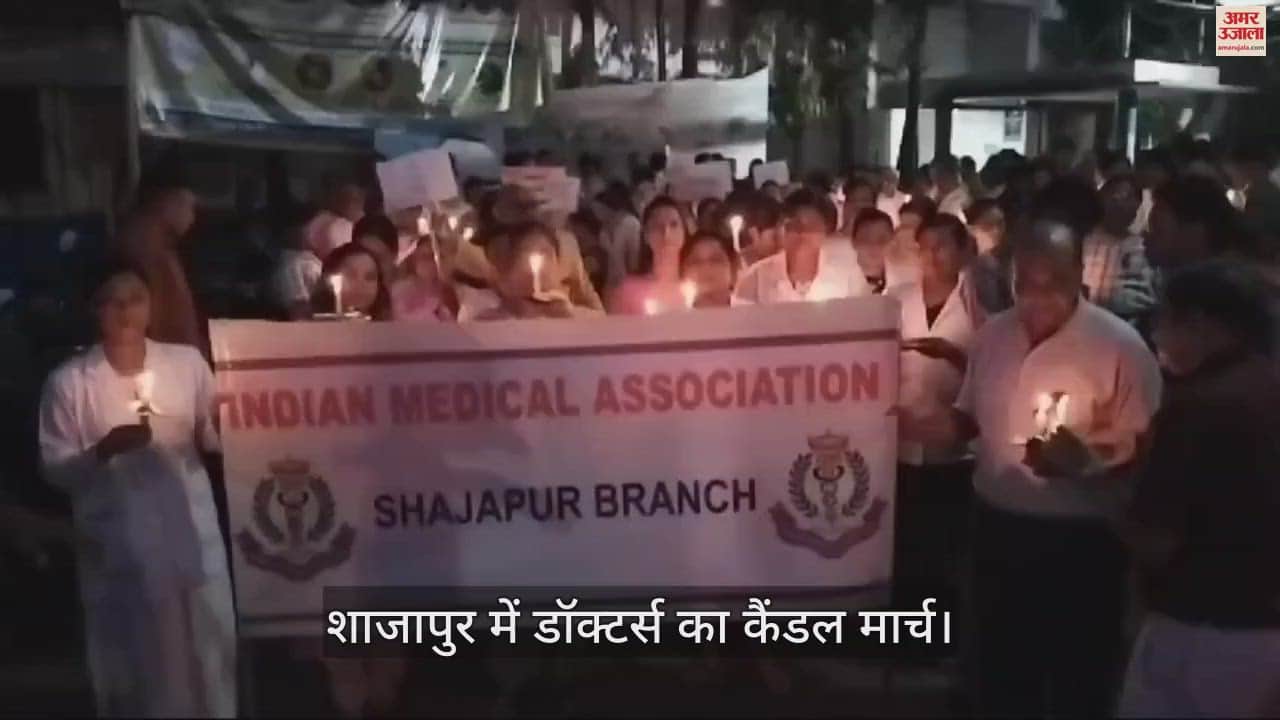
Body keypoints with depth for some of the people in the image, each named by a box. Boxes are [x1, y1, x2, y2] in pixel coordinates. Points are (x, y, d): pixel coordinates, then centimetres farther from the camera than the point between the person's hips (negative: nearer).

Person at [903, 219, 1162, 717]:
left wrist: (1085, 460, -31)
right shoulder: (993, 335, 3)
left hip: (1080, 539, -4)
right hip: (998, 526, 5)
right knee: (1000, 665, 21)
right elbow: (968, 420, 13)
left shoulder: (1120, 345, -14)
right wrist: (899, 426, -2)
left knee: (1076, 676, 12)